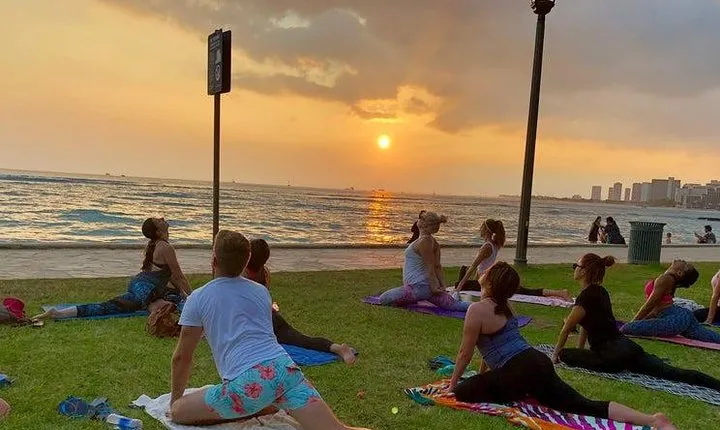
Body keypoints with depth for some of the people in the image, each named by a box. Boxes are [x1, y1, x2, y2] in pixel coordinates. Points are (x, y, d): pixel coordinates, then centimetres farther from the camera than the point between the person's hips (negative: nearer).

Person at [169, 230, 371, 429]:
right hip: (284, 368, 5)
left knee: (178, 412, 14)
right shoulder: (261, 291, 22)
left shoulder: (198, 298, 10)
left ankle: (254, 411, 3)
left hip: (246, 383, -4)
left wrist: (175, 400, 33)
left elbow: (181, 358, 15)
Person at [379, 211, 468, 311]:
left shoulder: (424, 241, -19)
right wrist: (442, 286, 7)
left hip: (418, 287, -9)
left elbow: (430, 266, -19)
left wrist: (434, 287, -16)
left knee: (383, 299, -1)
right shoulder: (433, 242, 9)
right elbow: (437, 266, 8)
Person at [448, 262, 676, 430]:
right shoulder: (503, 306, 19)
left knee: (462, 392, -3)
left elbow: (465, 353, -3)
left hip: (522, 371, -9)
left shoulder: (477, 310, -9)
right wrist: (482, 376, 37)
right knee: (584, 405, 5)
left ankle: (520, 395, -11)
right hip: (538, 364, 9)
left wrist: (453, 383, 11)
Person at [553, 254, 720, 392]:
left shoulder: (587, 296, -13)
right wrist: (580, 350, 30)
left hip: (613, 354, -9)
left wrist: (556, 354, 6)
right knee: (671, 372, 3)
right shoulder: (600, 291, 17)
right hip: (627, 347, 9)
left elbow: (566, 329, -7)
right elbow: (587, 324, 25)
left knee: (565, 355, -6)